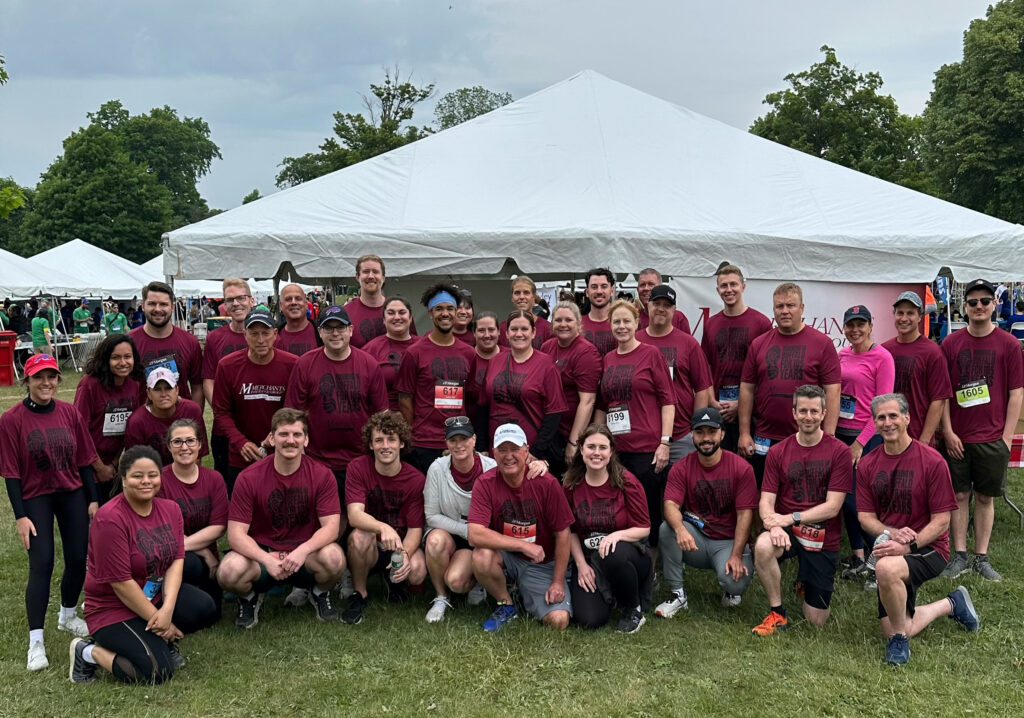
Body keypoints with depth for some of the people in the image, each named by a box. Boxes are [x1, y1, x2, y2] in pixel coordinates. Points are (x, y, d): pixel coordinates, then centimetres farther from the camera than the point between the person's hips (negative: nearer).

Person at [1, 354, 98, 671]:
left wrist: (93, 500, 4)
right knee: (41, 564, -10)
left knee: (78, 559, 6)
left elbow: (84, 461, 4)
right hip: (36, 498, -3)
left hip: (73, 494, 3)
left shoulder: (70, 413, -1)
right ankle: (35, 641, -1)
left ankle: (67, 615, 33)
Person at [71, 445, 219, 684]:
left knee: (206, 609, -20)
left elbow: (177, 560, -6)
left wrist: (167, 609, -21)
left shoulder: (170, 509, 0)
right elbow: (121, 583, -21)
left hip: (158, 595, 6)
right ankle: (88, 652, 2)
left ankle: (161, 641, 9)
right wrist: (156, 619, -17)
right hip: (114, 608, -6)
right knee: (157, 671, -21)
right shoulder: (110, 518, -21)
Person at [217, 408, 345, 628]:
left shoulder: (321, 475, -8)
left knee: (333, 557, -33)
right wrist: (267, 560, -29)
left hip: (305, 554, 0)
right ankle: (249, 598, 8)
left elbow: (331, 526, -13)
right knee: (228, 571, -32)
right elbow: (236, 533, -13)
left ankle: (321, 594, 5)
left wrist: (303, 551, -32)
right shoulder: (249, 477, -10)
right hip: (261, 553, 0)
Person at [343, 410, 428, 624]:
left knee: (417, 572, -30)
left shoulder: (415, 479, -10)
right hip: (371, 547, -1)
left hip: (401, 545, 1)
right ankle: (359, 595, -8)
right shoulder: (358, 468, -11)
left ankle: (392, 580, 11)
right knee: (360, 535, -34)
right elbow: (354, 514, -24)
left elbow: (415, 528, -9)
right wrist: (383, 528, -44)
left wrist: (405, 555, -31)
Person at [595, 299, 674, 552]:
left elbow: (668, 400, -4)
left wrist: (664, 442, -11)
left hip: (647, 449, -4)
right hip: (615, 449, 5)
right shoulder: (607, 359, 12)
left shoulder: (651, 354, -2)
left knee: (649, 511, 4)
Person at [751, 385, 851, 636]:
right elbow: (766, 501, -5)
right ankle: (777, 614, -11)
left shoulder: (839, 452, -8)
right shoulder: (778, 451, -1)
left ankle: (804, 582, 38)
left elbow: (832, 507, -12)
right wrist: (773, 525, -27)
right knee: (763, 546, -35)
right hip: (787, 531, 1)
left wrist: (790, 518, -23)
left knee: (817, 621, 2)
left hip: (823, 539, -1)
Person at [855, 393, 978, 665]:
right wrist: (892, 533, -20)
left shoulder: (932, 461, -12)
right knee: (891, 631, 4)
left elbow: (941, 522, -12)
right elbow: (866, 517, 1)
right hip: (892, 552, 6)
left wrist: (908, 545, -25)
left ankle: (899, 638, -13)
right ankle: (951, 604, 30)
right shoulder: (867, 465, 2)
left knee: (886, 568, -39)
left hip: (928, 549, -5)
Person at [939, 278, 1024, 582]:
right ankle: (959, 556, 16)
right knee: (960, 495, 7)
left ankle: (982, 558, 18)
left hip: (992, 439, -1)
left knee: (985, 497, 8)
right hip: (956, 438, 1)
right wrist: (948, 432, -4)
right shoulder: (951, 343, 1)